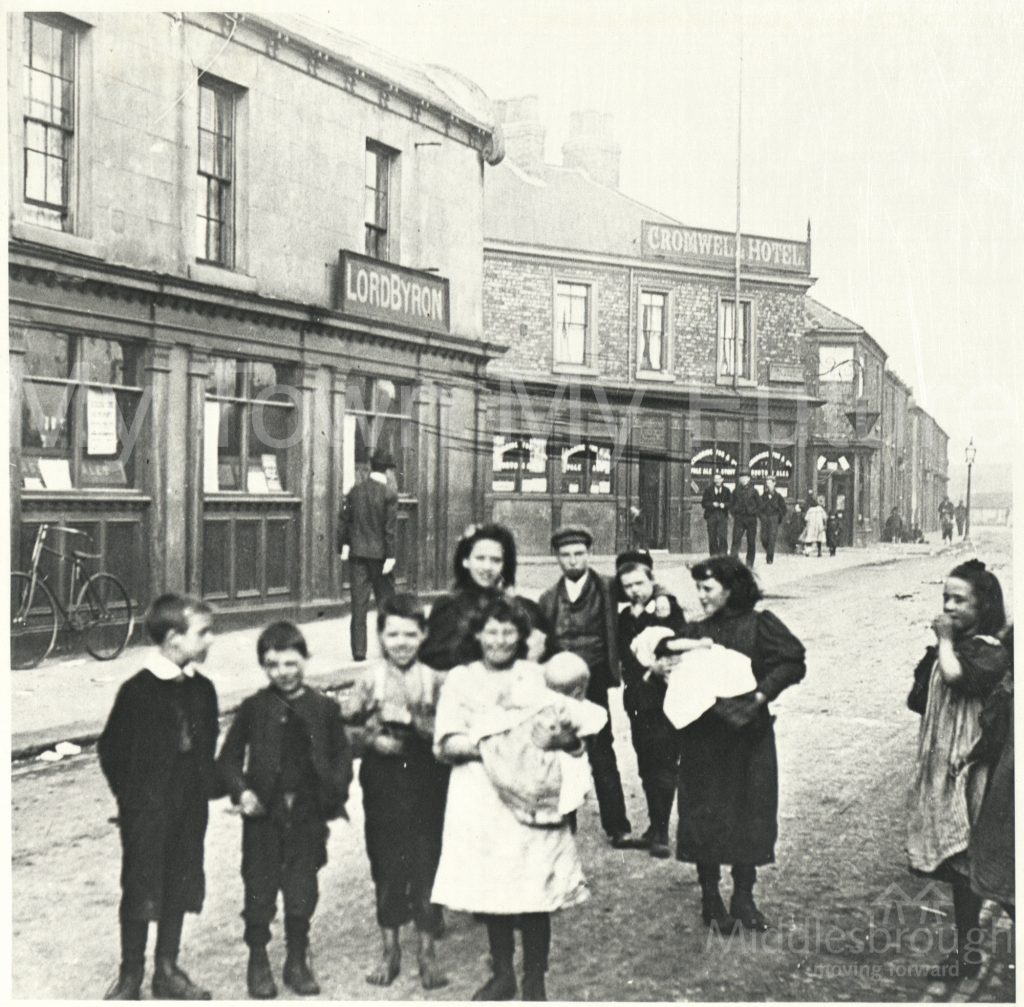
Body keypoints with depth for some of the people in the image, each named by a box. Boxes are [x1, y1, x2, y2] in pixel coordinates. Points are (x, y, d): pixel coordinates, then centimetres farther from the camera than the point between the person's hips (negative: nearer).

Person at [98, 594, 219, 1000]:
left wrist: (206, 787, 6)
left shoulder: (203, 689, 3)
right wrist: (130, 796, -5)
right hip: (145, 812, -5)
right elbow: (110, 748, -8)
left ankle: (167, 971, 26)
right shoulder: (138, 691, -14)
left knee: (180, 887, 12)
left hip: (190, 811, 5)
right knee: (140, 891, 5)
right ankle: (130, 975, 21)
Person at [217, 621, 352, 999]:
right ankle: (258, 962, 22)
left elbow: (342, 756, 4)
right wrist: (241, 791, -13)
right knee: (259, 891, 7)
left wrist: (336, 797, -7)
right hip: (264, 813, 0)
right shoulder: (253, 708, -1)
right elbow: (229, 758, 2)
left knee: (302, 892, 9)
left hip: (308, 813, 1)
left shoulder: (325, 708, 1)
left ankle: (297, 961, 24)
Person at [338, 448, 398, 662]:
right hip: (380, 553, -3)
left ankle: (358, 651, 2)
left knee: (359, 604, 4)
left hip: (357, 553, 3)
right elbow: (390, 527, -12)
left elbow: (344, 520, 6)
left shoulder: (355, 490, 5)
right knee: (385, 600, 10)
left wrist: (343, 546, 13)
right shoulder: (389, 493, -9)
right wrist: (390, 556, -11)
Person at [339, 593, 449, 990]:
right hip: (383, 783, 1)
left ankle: (427, 951, 19)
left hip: (426, 783, 0)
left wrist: (416, 720, -17)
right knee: (386, 868, 8)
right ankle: (389, 950, 24)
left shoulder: (435, 682, -2)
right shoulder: (371, 682, -1)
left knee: (427, 864, 3)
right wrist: (371, 738, -13)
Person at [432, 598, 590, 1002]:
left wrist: (555, 737, -16)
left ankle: (534, 980, 15)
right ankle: (502, 974, 25)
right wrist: (481, 744, -17)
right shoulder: (460, 678, 7)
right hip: (480, 799, 0)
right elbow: (445, 744, -1)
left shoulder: (536, 675, 9)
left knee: (536, 891, -2)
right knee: (490, 889, 6)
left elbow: (572, 736, 5)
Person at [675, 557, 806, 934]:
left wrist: (760, 694, -18)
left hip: (748, 734, -2)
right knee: (703, 817, 3)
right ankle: (710, 899, 15)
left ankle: (743, 899, 19)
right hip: (702, 737, 2)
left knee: (750, 817, 5)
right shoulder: (694, 633, 7)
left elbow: (793, 662, -10)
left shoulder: (759, 625, -2)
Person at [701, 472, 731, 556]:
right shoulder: (708, 490, 9)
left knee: (722, 536, -14)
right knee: (712, 537, -1)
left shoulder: (726, 490, 10)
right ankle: (714, 555, 6)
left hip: (723, 515, -1)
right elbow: (703, 503, 4)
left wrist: (724, 505, -11)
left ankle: (723, 554, -11)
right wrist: (712, 504, -12)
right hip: (711, 515, 1)